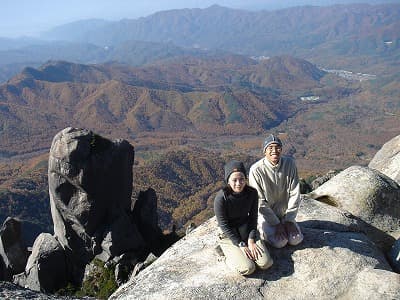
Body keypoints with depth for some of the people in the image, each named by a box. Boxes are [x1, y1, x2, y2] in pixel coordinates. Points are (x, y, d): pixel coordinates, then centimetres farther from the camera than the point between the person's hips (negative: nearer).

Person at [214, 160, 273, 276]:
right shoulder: (221, 198, -23)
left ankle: (244, 255, 15)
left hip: (247, 230, 4)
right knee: (248, 268, -21)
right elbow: (224, 225, -18)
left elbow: (253, 217, -1)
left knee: (266, 263, -12)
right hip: (229, 236, -4)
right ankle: (229, 257, 9)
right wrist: (241, 245, -18)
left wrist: (251, 240, -11)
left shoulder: (252, 192, -10)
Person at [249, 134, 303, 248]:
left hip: (284, 213, 3)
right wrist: (276, 223, -15)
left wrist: (289, 220, -10)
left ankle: (285, 224, 19)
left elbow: (294, 194, -7)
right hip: (266, 214, -3)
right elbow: (260, 202, -17)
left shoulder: (290, 164, -12)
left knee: (296, 240, -10)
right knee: (280, 242, -16)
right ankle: (263, 228, 12)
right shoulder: (256, 170, -22)